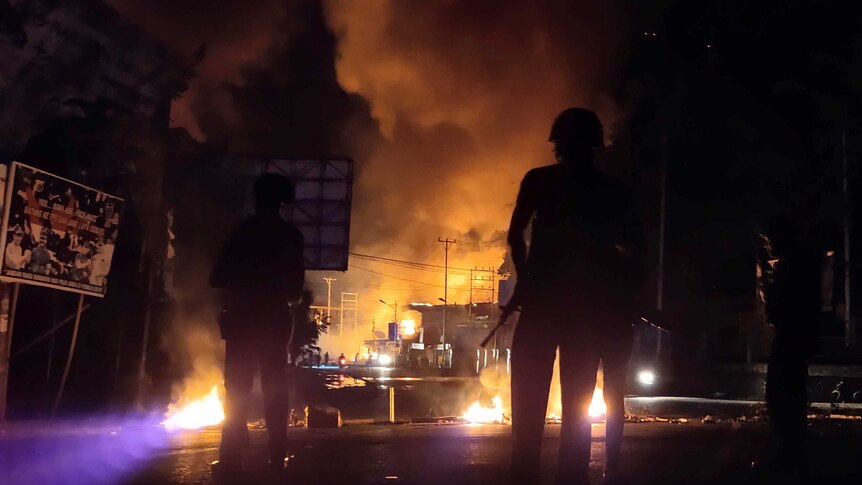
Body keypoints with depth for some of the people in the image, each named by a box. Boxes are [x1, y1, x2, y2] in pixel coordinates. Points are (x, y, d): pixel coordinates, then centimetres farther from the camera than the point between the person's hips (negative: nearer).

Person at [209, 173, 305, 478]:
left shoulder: (247, 229, -6)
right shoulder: (292, 235, 6)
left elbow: (219, 277, -6)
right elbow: (296, 287, 8)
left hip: (244, 317, -4)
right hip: (275, 318, 4)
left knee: (237, 388, -4)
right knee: (275, 388, 8)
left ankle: (232, 456, -9)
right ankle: (278, 453, 6)